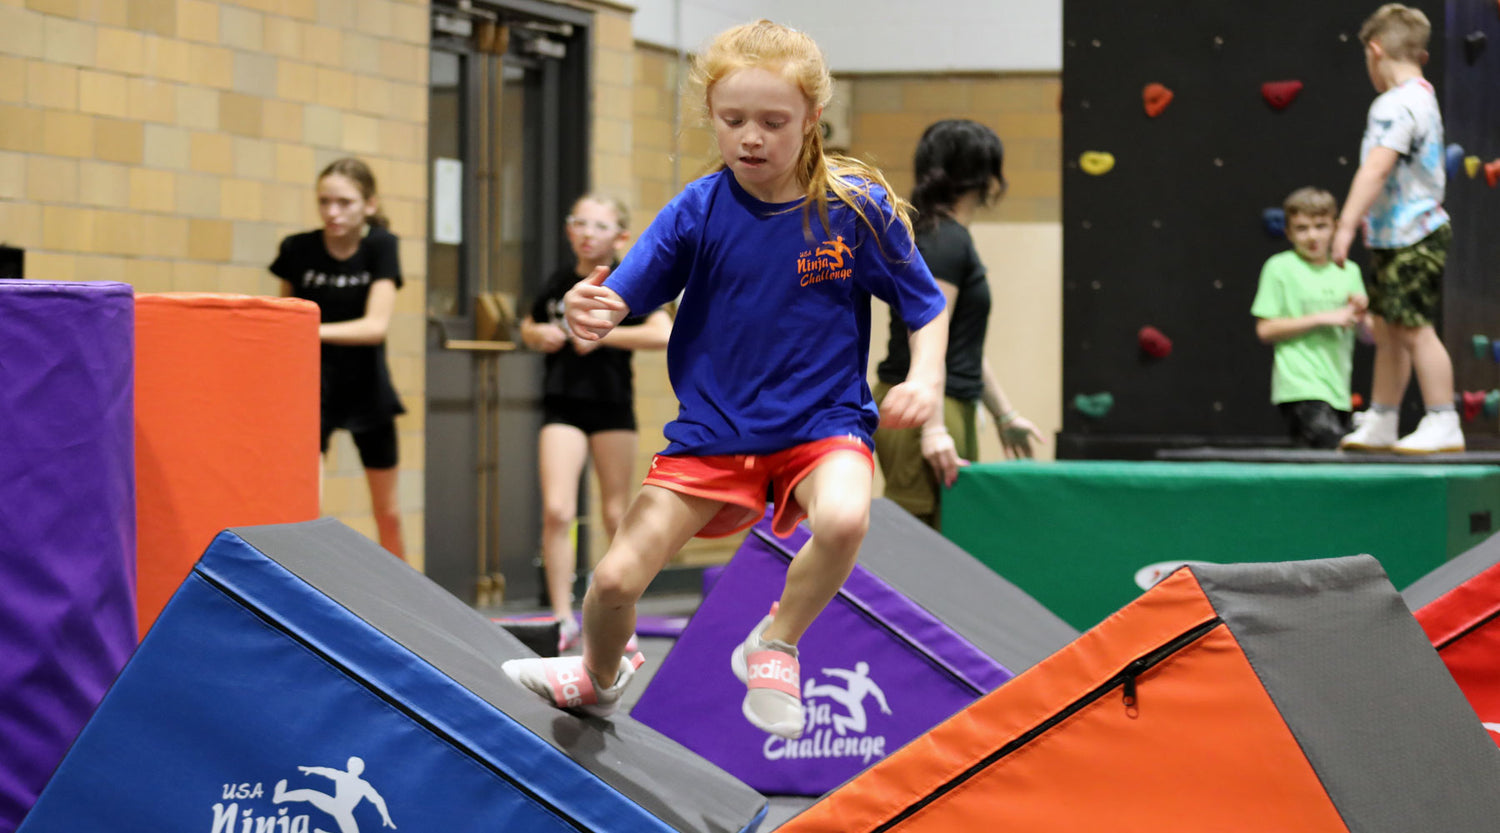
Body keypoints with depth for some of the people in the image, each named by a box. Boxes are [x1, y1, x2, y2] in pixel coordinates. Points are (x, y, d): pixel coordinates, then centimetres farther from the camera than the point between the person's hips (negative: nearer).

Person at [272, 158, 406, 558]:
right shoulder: (297, 249, -10)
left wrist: (316, 330, -36)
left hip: (366, 388, 1)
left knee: (387, 514, 15)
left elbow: (375, 326, -24)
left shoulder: (380, 245, -13)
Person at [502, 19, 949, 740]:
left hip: (822, 420, -2)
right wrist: (587, 315, -31)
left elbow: (926, 306, 3)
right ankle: (600, 675, 33)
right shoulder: (697, 210, -7)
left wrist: (925, 381, -15)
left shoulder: (858, 208, -9)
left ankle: (775, 646, -5)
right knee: (615, 579, -5)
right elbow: (620, 301, -7)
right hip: (712, 427, 2)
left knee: (844, 518, -36)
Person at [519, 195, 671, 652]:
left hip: (612, 407, -2)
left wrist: (602, 335, -21)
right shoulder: (559, 283, 5)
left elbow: (664, 333, -21)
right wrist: (540, 335, 0)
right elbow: (528, 328, 24)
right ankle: (563, 618, -6)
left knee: (615, 516, 6)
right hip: (563, 405, 2)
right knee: (556, 511, -11)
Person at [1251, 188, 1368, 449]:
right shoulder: (1280, 268, -1)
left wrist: (1361, 315, -5)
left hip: (1338, 389, 6)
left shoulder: (1349, 271, 14)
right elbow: (1265, 330, -7)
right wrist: (1324, 318, -11)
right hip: (1300, 388, -6)